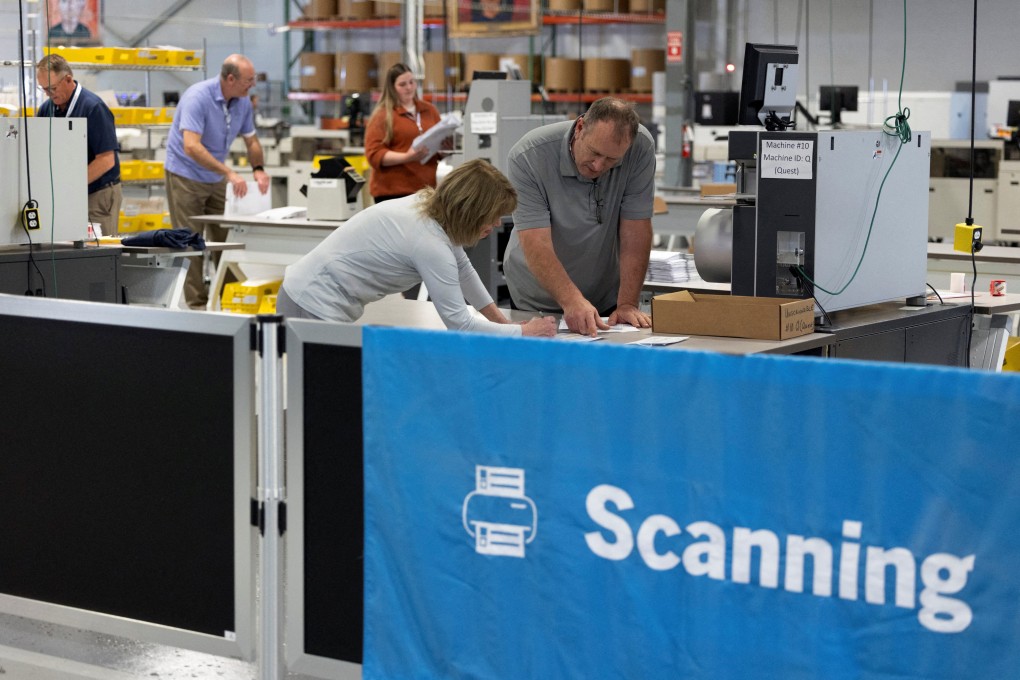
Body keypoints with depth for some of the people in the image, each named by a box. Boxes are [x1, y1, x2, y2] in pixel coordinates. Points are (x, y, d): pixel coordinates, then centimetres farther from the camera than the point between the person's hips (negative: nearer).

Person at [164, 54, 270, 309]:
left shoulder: (243, 102, -4)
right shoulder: (197, 97, -26)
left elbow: (251, 140, 10)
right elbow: (191, 147, -36)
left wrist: (258, 169, -9)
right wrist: (229, 172, -40)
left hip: (216, 178, 7)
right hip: (186, 175, -7)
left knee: (226, 240, 7)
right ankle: (197, 304, 1)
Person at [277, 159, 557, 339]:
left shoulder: (431, 205, 1)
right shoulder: (429, 243, -26)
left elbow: (462, 269, 17)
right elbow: (459, 323, -22)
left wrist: (502, 321, 16)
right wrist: (524, 333, -12)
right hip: (314, 308, -9)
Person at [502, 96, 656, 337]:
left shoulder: (640, 148, -16)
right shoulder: (527, 157, -23)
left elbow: (635, 231, -13)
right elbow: (536, 245, -28)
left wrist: (627, 304, -20)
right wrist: (572, 302, -41)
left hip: (607, 300, 0)